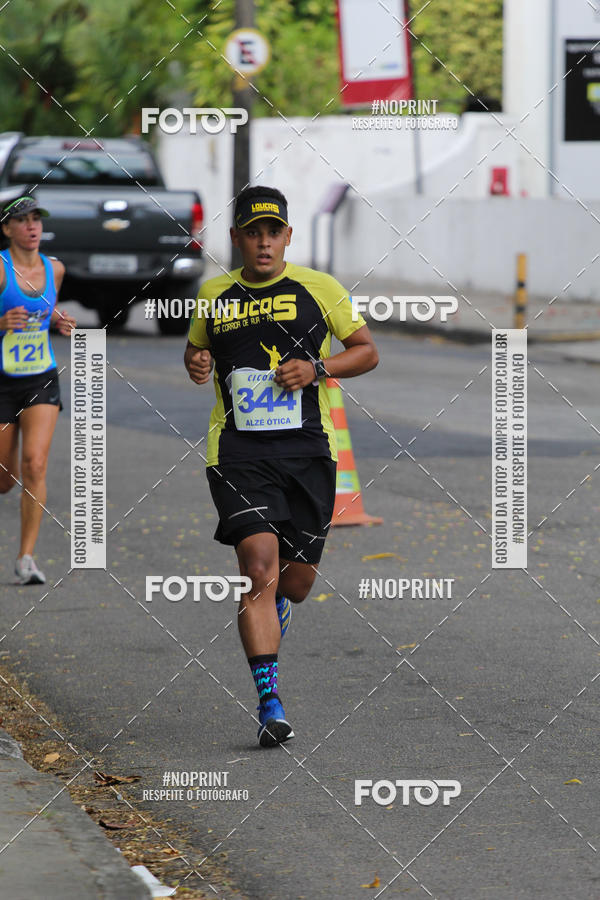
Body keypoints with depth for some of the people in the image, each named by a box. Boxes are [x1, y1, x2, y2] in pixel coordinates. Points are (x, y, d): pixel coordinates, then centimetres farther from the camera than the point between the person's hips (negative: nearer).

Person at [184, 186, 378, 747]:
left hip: (307, 448, 1)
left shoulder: (319, 289, 4)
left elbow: (367, 351, 10)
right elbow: (194, 348, 27)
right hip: (238, 452, -1)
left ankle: (272, 608, 48)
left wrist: (317, 368, -8)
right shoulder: (214, 295, 10)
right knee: (260, 568, -17)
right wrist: (195, 364, 3)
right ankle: (269, 705, -16)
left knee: (297, 578, 7)